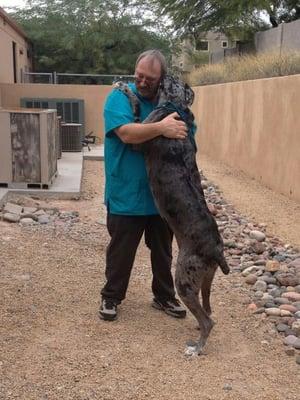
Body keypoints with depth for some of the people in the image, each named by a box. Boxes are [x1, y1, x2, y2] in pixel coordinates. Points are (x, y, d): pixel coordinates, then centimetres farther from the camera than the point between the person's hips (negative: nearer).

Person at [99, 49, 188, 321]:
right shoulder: (120, 97, -10)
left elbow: (186, 134, 13)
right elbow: (126, 133, -27)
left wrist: (181, 130, -9)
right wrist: (161, 128, -34)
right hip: (126, 195, -4)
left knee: (163, 250, 17)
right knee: (121, 251, 10)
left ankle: (164, 296, 34)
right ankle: (111, 297, 29)